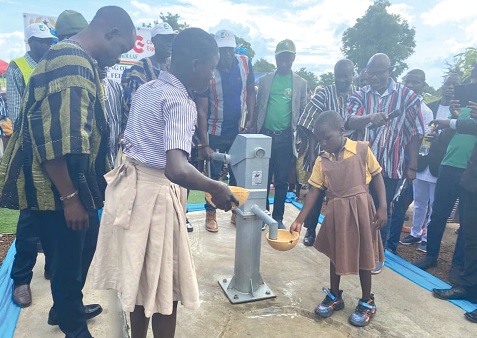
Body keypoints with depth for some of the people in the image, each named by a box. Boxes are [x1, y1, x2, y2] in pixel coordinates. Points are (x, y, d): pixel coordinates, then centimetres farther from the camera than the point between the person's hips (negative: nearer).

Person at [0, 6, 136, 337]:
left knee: (79, 252, 24)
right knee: (69, 263, 7)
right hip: (57, 188, -10)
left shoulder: (77, 60, 14)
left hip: (71, 184, 10)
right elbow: (56, 138, -27)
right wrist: (70, 197, -23)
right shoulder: (72, 63, -20)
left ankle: (67, 308, 45)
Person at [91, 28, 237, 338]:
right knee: (164, 285, 10)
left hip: (131, 183, 9)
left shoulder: (146, 90, 9)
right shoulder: (181, 103, -19)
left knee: (140, 276, 23)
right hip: (154, 194, -9)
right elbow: (175, 169, -33)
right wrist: (215, 188, -18)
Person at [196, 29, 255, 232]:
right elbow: (202, 110, -18)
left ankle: (236, 212, 27)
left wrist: (250, 119, -2)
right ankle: (210, 214, 21)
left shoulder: (245, 63, -8)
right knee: (214, 174, 6)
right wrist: (205, 144, -22)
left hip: (239, 131, 3)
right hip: (216, 133, -3)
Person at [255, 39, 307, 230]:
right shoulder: (265, 80, 7)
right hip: (265, 135, 1)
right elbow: (258, 107, 8)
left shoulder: (300, 83, 6)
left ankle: (278, 218, 19)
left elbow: (303, 112, 6)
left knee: (282, 181, 6)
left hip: (286, 137, 0)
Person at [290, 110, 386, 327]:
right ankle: (334, 296, 37)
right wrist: (299, 220, -7)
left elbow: (377, 178, -2)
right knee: (336, 254, 17)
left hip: (360, 208, -3)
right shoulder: (322, 161, -3)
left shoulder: (362, 150, -9)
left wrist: (382, 208, -9)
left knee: (363, 255, 10)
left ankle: (367, 302, 29)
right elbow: (314, 191, -3)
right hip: (335, 212, 3)